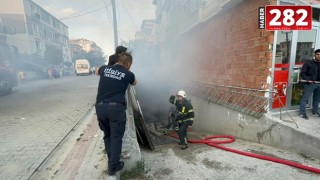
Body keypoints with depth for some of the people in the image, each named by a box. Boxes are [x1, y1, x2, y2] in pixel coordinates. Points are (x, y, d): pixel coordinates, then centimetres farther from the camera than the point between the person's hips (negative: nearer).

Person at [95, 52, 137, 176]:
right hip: (116, 108, -4)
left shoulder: (105, 68, 12)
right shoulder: (128, 74, 3)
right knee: (116, 137, 9)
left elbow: (97, 71, 38)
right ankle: (113, 166, 17)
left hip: (100, 106, 4)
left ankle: (111, 161, 30)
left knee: (107, 135, 20)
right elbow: (134, 83, 27)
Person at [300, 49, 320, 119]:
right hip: (310, 84, -5)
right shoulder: (308, 63, -2)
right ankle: (302, 113, 4)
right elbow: (302, 73, -6)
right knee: (305, 98, -3)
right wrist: (307, 79, -21)